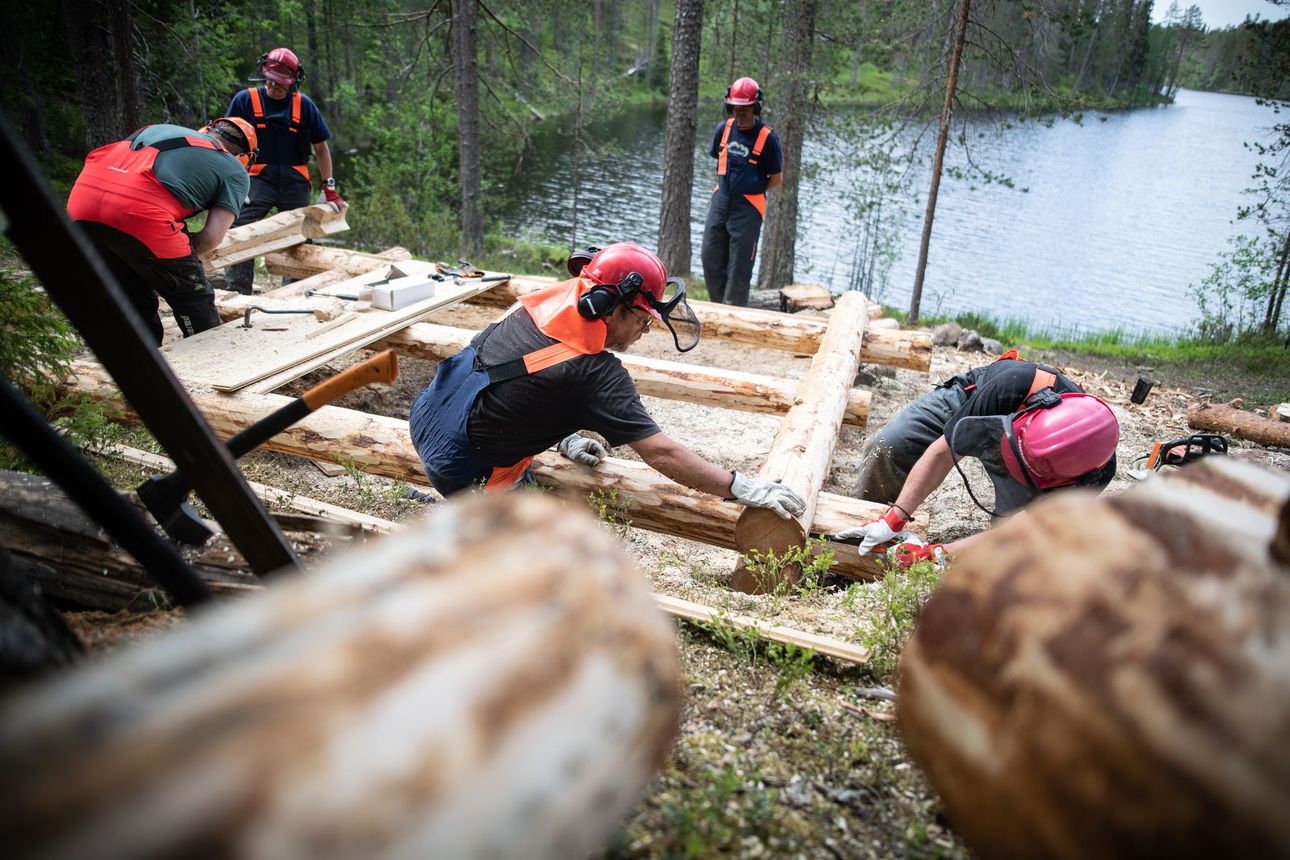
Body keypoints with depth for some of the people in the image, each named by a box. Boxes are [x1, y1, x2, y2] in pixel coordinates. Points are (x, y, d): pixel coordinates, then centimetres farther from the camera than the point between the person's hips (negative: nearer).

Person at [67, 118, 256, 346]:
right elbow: (211, 236, 3)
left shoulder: (159, 128, 32)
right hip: (140, 215, -6)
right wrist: (180, 258, 22)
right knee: (194, 302, 13)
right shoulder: (236, 172, 17)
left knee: (136, 302, 22)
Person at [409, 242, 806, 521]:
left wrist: (564, 439, 15)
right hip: (464, 467, -7)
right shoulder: (598, 373, -23)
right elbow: (661, 453, -22)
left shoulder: (552, 297, -3)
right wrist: (743, 488, -16)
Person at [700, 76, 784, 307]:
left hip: (748, 208, -5)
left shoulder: (767, 138, -11)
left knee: (739, 267, -1)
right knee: (711, 258, 8)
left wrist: (753, 191, 2)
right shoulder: (723, 128, 3)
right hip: (720, 202, 5)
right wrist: (725, 187, 12)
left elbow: (777, 179, -3)